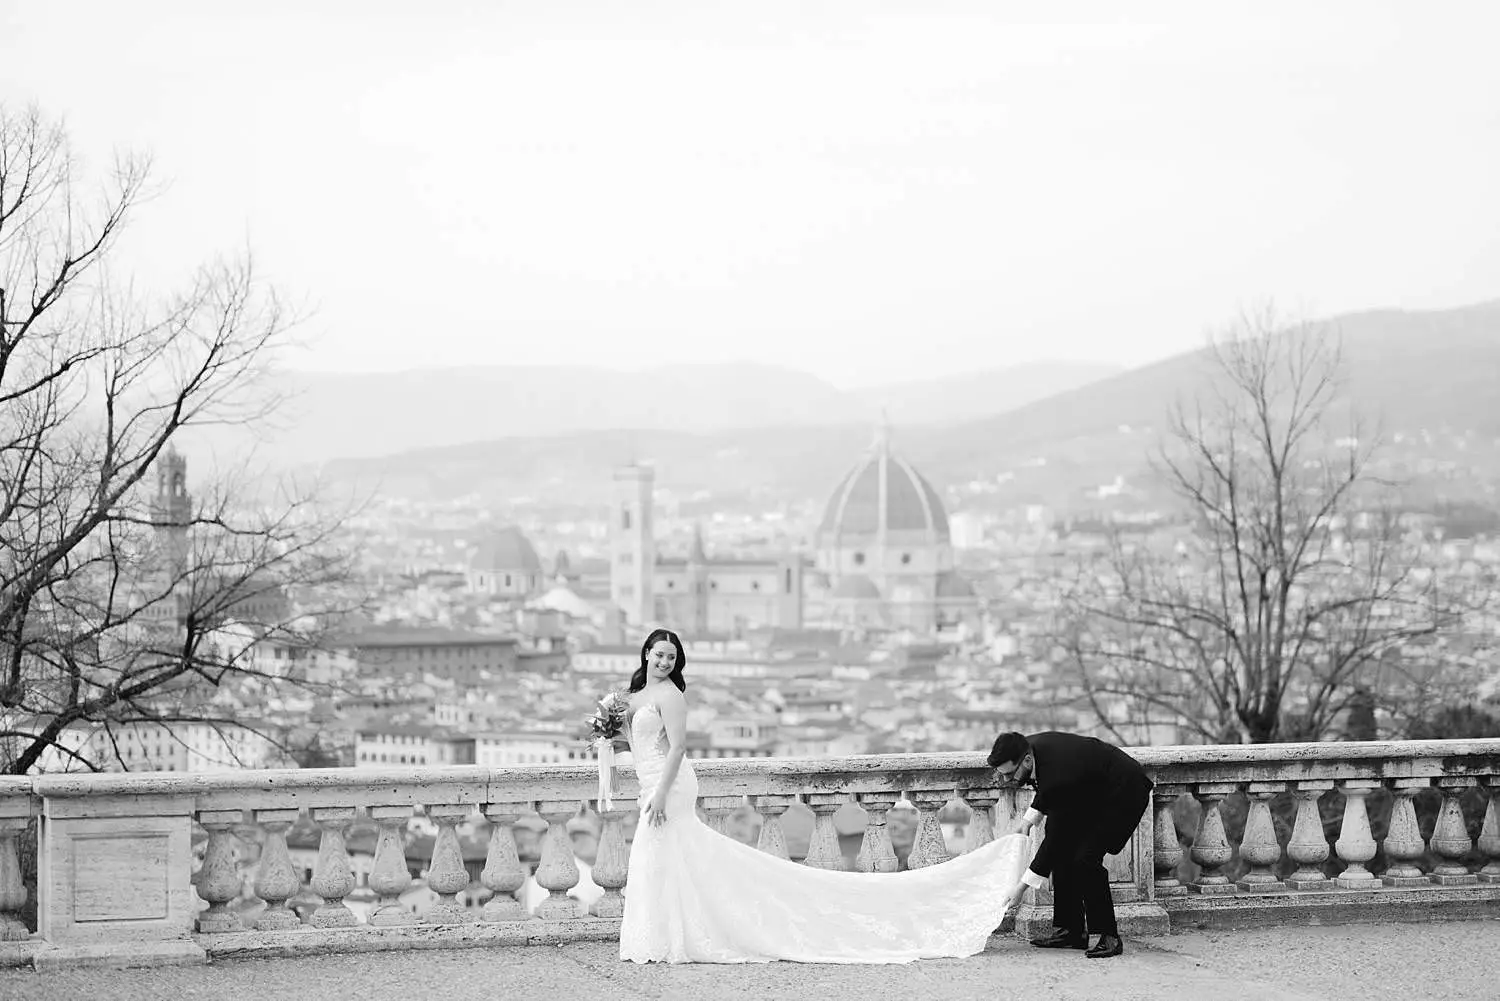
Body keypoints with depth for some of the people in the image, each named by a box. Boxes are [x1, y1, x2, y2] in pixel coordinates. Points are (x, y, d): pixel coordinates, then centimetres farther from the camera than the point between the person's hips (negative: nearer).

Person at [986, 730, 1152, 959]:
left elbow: (1054, 838, -30)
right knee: (1064, 853, 5)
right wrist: (1029, 818, 0)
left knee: (1085, 860, -21)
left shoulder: (1059, 778, -37)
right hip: (1094, 790, 10)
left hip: (1126, 793, -10)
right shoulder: (1030, 745, -12)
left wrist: (1022, 888, -26)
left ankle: (1109, 937, -11)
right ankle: (1072, 931, 11)